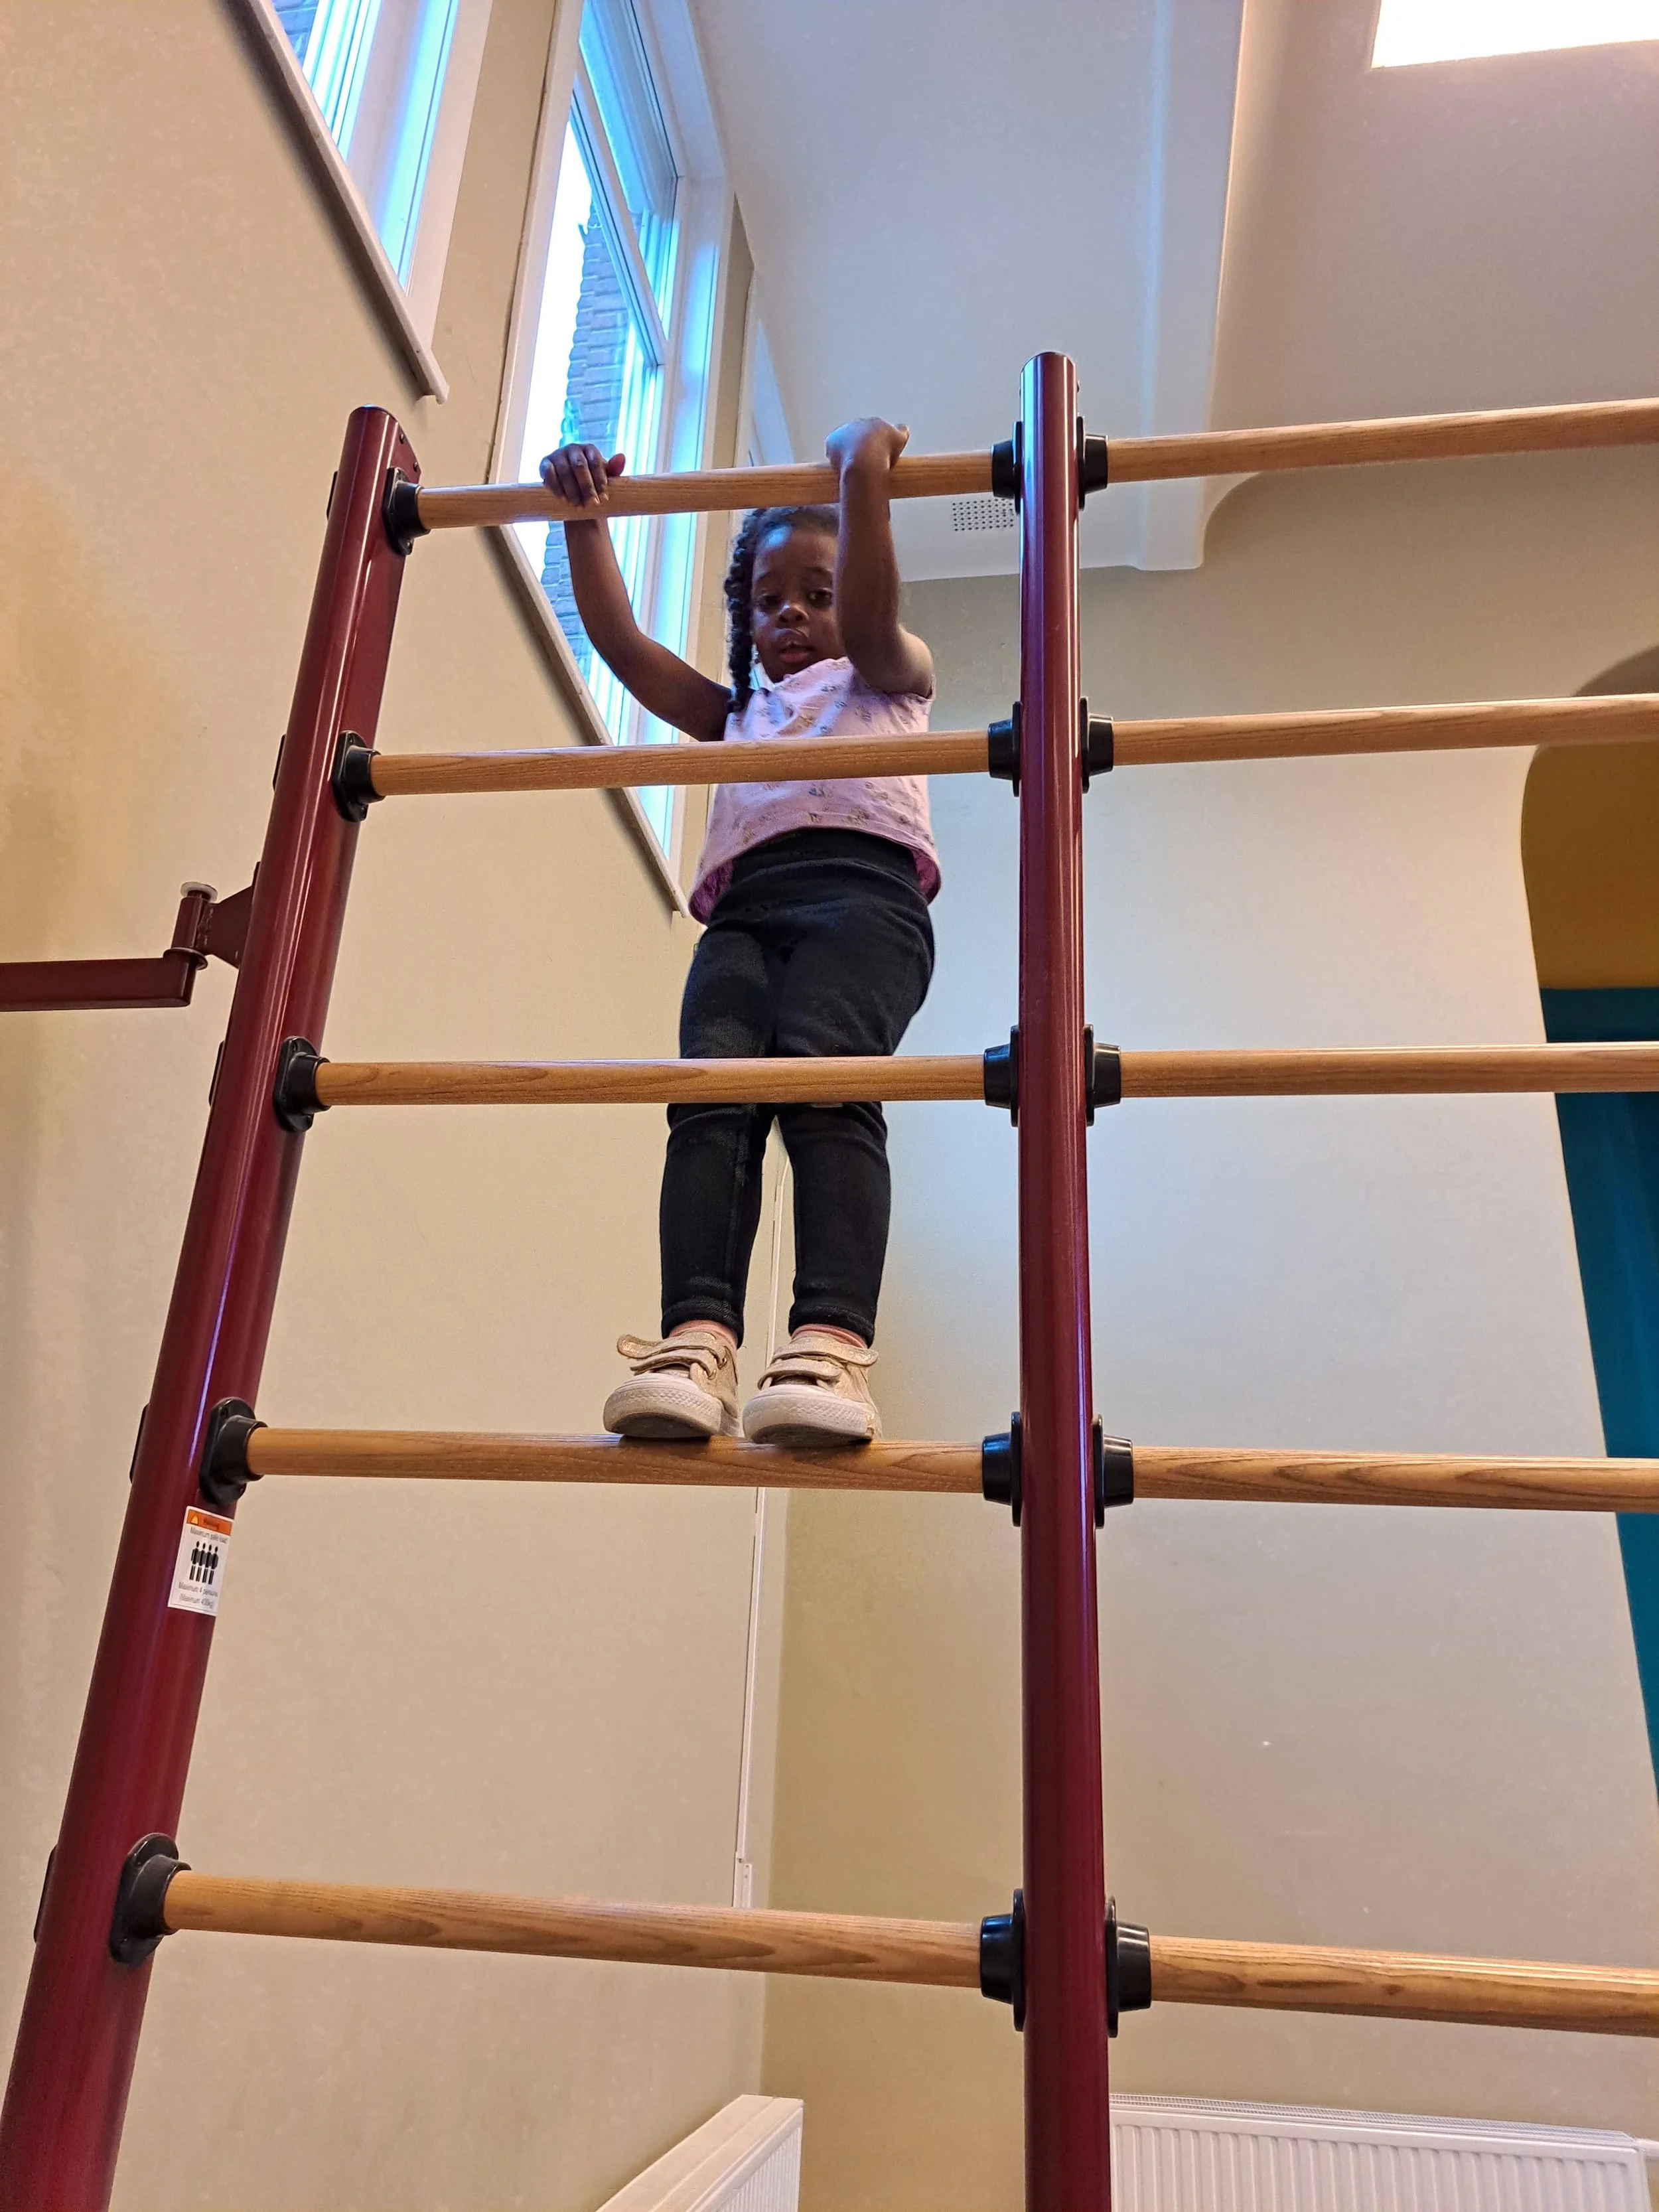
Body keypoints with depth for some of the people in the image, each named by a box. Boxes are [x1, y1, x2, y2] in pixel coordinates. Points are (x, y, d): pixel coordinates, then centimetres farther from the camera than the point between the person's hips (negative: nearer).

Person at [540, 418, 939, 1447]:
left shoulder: (887, 678, 32)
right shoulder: (734, 714, 41)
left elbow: (870, 612, 8)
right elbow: (620, 641, 28)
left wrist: (865, 481, 1)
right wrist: (586, 519, 21)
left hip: (862, 885, -3)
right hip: (743, 907, 4)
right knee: (712, 1091, -25)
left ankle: (834, 1347, -43)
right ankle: (697, 1341, -38)